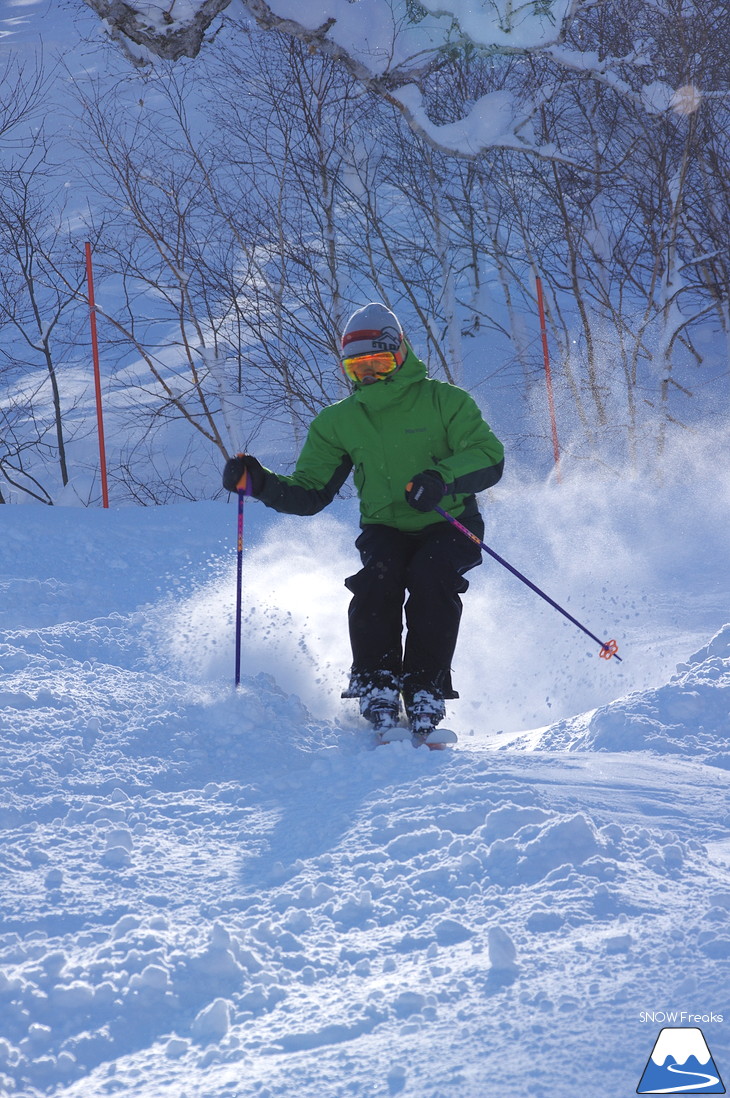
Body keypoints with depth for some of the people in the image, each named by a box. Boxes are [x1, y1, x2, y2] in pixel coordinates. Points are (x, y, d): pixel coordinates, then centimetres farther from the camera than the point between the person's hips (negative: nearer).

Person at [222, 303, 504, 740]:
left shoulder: (444, 401, -6)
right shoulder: (338, 422, 6)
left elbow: (490, 457, -15)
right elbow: (309, 492, 7)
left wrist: (442, 478, -33)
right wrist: (261, 483, -12)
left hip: (449, 525, -3)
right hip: (385, 529, 3)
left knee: (430, 577, -32)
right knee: (377, 577, -30)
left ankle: (426, 693, -26)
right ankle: (376, 687, -23)